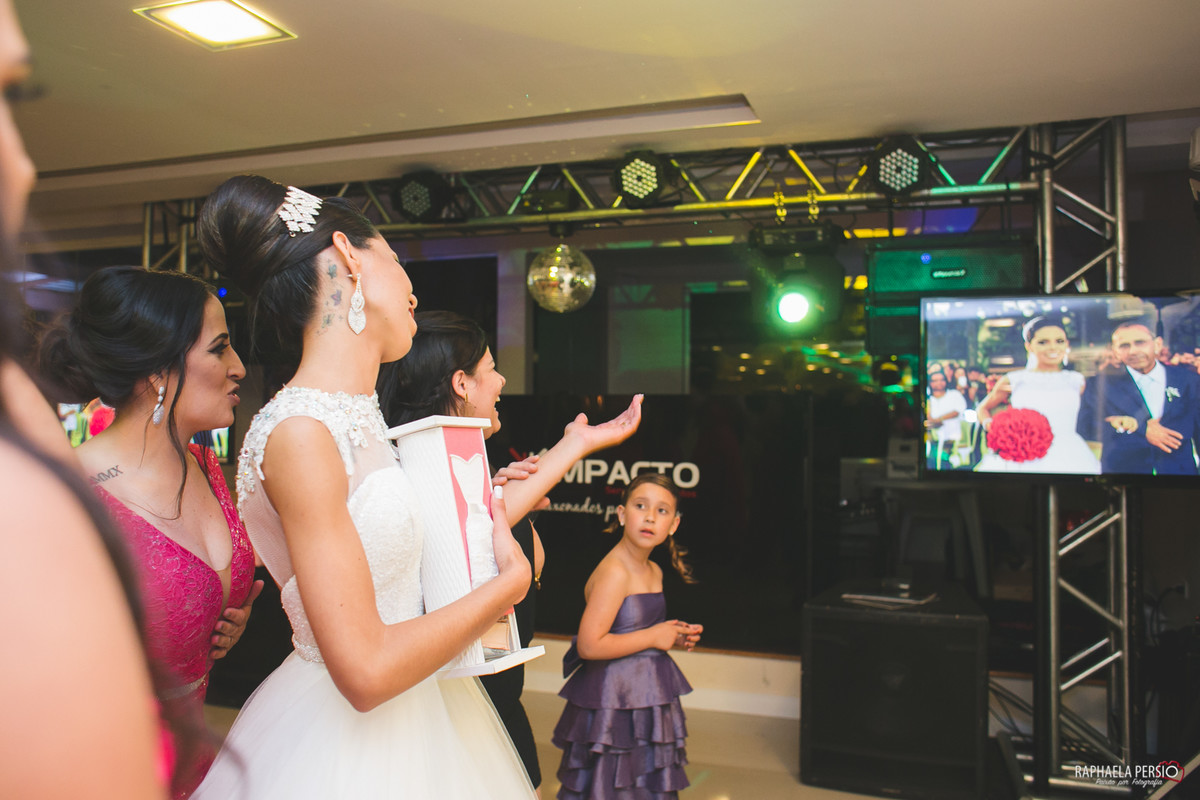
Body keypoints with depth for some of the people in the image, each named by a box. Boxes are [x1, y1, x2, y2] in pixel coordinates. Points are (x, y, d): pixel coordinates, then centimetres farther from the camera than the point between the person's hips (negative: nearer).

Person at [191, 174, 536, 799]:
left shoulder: (356, 417, 4)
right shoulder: (298, 432, -23)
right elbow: (365, 671, -25)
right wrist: (509, 580, -14)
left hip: (412, 716, 8)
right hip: (349, 745, -8)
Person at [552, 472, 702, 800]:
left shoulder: (654, 572, 7)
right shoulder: (614, 573, -21)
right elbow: (589, 645, -27)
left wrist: (673, 635, 4)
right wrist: (653, 638, -18)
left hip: (647, 697, 9)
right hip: (614, 702, -9)